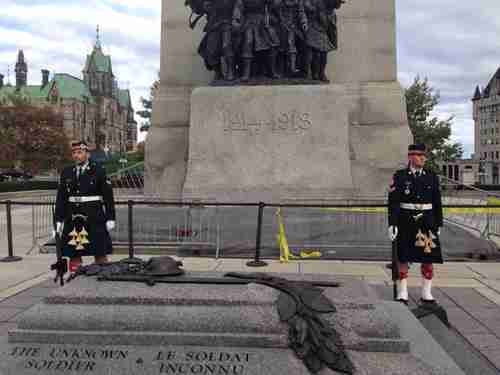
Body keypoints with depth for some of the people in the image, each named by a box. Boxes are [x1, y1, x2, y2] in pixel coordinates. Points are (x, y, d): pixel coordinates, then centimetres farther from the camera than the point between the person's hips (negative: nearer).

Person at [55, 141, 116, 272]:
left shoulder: (98, 171, -1)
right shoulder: (66, 173, 10)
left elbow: (108, 196, -3)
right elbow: (61, 198, 11)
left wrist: (110, 218, -6)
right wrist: (59, 219, 6)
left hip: (95, 218, -3)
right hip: (72, 219, 4)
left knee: (100, 254, 4)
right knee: (74, 254, 9)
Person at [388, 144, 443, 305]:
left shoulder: (432, 177, 6)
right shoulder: (399, 176, -2)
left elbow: (437, 203, 9)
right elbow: (393, 202, -6)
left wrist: (438, 225, 7)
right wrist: (392, 224, -11)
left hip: (427, 222, 3)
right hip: (406, 222, -2)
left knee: (428, 257, 5)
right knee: (403, 257, 2)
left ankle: (426, 293, 19)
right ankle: (402, 293, 13)